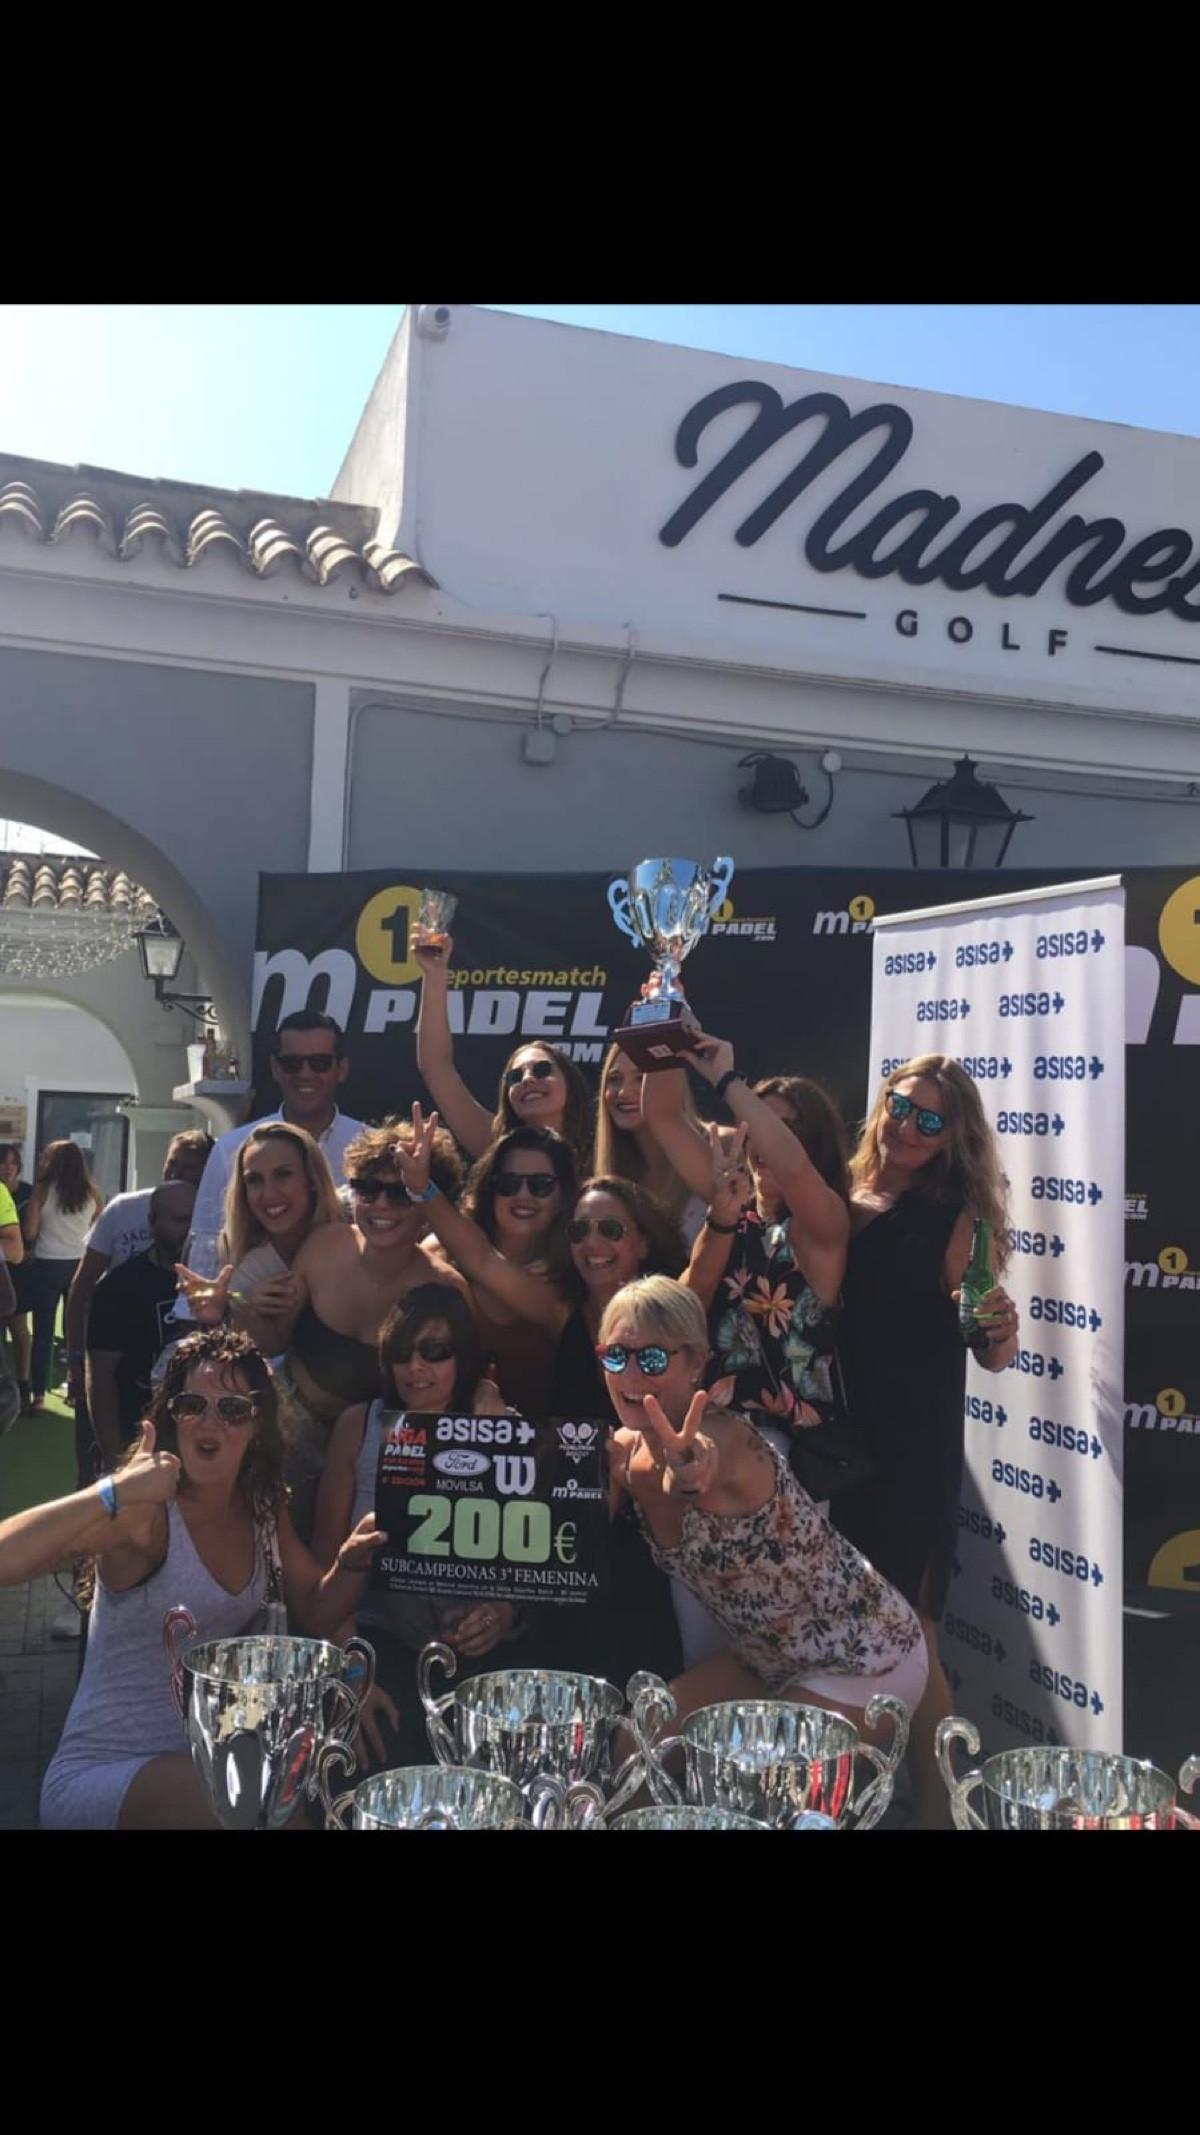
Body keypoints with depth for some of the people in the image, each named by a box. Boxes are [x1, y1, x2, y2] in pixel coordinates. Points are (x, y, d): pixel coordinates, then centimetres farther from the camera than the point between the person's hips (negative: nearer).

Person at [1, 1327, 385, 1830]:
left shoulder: (263, 1504, 0)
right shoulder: (144, 1511, -20)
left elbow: (316, 1615, 7)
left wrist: (350, 1561, -12)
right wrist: (113, 1494, -44)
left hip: (207, 1758, 7)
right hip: (98, 1778, -6)